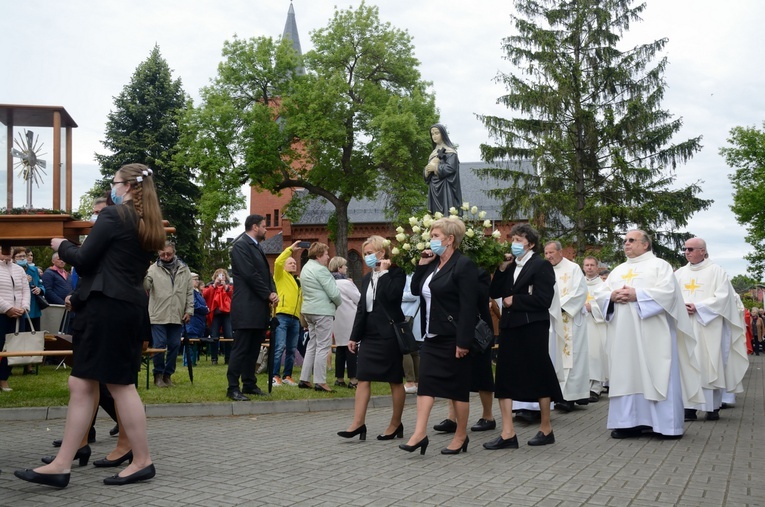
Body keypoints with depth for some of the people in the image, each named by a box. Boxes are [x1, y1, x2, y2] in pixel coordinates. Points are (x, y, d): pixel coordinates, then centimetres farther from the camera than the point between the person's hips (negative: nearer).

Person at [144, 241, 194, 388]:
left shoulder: (184, 269, 7)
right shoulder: (153, 269, -1)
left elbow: (189, 292, 10)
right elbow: (145, 287, -13)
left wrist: (189, 310, 5)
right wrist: (143, 275, -33)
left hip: (177, 316, 3)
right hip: (158, 316, -3)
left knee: (174, 345, 7)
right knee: (159, 345, -2)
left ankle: (168, 374, 20)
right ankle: (158, 374, 12)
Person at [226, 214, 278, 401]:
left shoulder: (257, 247, 19)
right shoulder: (241, 245, -9)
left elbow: (266, 273, 18)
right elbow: (250, 274, -16)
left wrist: (273, 292, -1)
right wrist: (268, 294, -10)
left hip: (259, 308, 9)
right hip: (246, 308, -9)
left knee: (254, 348, 12)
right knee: (241, 348, -6)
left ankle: (249, 384, 19)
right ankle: (233, 388, -2)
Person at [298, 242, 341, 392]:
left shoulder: (306, 268, 16)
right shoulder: (320, 269, -14)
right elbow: (333, 292, -16)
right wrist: (339, 304, 3)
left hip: (309, 310, 10)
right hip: (322, 311, -10)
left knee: (312, 345, 14)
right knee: (323, 346, -5)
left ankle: (304, 379, 14)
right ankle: (320, 381, -4)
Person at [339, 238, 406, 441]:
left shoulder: (396, 273, -6)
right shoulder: (368, 277, 15)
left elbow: (392, 295, -25)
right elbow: (361, 308, 14)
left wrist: (384, 271, -15)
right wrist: (354, 336, 11)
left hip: (389, 334, -7)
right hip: (369, 335, 7)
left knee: (395, 380, 4)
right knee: (363, 378, -1)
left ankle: (396, 424, 14)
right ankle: (358, 423, -3)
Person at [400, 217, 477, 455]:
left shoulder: (464, 265, -13)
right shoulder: (433, 263, 12)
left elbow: (468, 307, -18)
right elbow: (415, 290, 15)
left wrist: (463, 342, -21)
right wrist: (422, 265, 3)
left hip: (453, 338, -8)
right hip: (432, 336, 8)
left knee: (457, 387, 4)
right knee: (426, 382, 2)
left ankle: (461, 436, 17)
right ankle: (420, 433, 2)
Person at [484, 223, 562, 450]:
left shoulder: (541, 266, -6)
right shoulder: (510, 266, 14)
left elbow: (544, 299, -15)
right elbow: (494, 293, 8)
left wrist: (514, 301, -11)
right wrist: (502, 269, -2)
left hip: (532, 329, -7)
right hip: (510, 327, 7)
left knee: (538, 377, 4)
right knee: (504, 378, 1)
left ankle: (546, 429, 19)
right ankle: (508, 434, 4)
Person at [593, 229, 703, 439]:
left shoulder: (659, 265, 4)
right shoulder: (618, 270, 21)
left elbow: (667, 291, -11)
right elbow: (600, 295, 15)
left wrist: (636, 295, -17)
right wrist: (612, 296, -8)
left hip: (651, 333, -5)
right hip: (624, 334, 5)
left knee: (656, 374, -5)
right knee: (626, 374, 2)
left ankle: (666, 424, 1)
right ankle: (630, 422, 4)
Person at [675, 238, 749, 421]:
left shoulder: (716, 271, 2)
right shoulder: (680, 273, 14)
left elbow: (722, 297, -7)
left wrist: (697, 307, -14)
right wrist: (681, 308, -11)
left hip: (709, 327, -3)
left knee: (710, 365, -3)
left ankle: (713, 407, 5)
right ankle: (690, 407, -3)